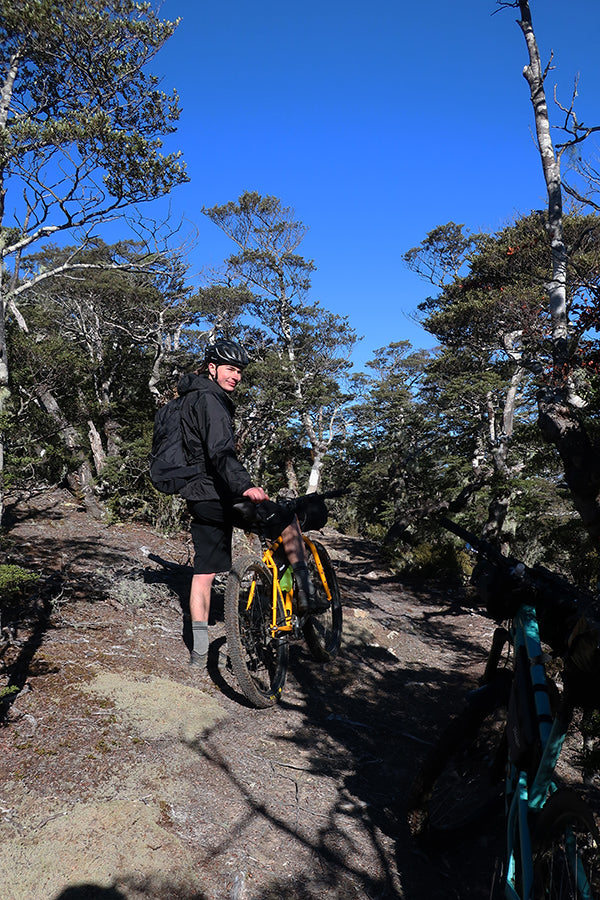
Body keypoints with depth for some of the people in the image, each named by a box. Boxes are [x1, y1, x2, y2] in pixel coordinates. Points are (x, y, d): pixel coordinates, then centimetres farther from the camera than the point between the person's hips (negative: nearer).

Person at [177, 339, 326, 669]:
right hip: (218, 494, -9)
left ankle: (199, 651, 15)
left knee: (204, 572, 10)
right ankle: (305, 596, 6)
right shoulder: (209, 398, -13)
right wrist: (244, 486, -41)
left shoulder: (192, 397, 19)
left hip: (199, 499, 10)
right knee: (289, 521, 4)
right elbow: (220, 451, -29)